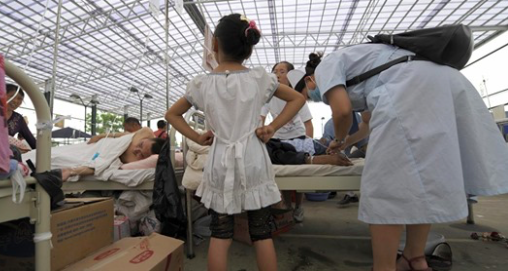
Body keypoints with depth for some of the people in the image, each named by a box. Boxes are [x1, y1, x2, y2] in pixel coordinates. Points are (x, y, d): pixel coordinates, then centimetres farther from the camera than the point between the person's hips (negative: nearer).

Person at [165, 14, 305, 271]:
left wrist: (197, 138, 8)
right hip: (253, 161, 0)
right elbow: (298, 99, 5)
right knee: (262, 233, 10)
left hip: (220, 163, 1)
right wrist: (273, 127, 1)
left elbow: (172, 114, 12)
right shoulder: (260, 77, -1)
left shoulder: (201, 83, 2)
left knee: (220, 234, 12)